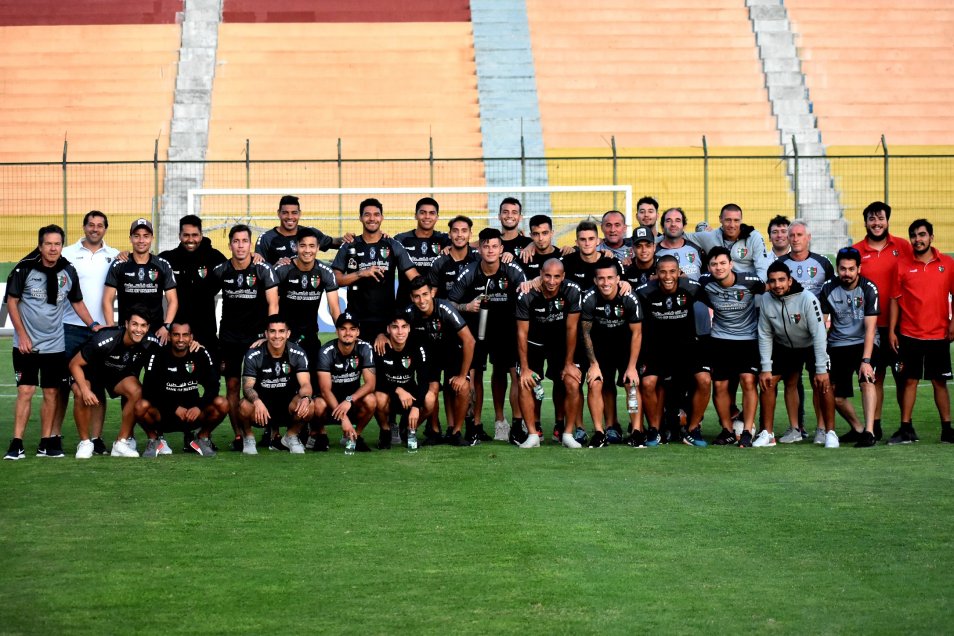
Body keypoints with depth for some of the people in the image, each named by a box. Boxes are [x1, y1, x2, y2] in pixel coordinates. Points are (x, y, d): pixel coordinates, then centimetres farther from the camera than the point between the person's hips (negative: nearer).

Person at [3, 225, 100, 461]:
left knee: (52, 393, 5)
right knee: (25, 391, -7)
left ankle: (47, 443, 12)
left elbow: (77, 302, 15)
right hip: (26, 344, -3)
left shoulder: (68, 272, 2)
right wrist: (22, 335, -8)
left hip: (55, 344, 3)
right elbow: (12, 301, -3)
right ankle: (16, 444, -5)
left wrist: (93, 324, 2)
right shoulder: (25, 269, -8)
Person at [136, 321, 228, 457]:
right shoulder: (158, 356, -8)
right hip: (164, 413, -2)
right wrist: (175, 408, -22)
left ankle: (202, 438, 5)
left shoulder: (200, 354, -2)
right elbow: (148, 390, -15)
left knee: (222, 404, -24)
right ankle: (155, 439, 0)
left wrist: (199, 406, -23)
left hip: (193, 412, 2)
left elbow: (212, 386, -5)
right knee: (141, 406, -32)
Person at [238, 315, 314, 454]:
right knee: (245, 405, -35)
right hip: (262, 402, -1)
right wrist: (256, 401, -40)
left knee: (309, 406, -31)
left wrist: (305, 398, -39)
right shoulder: (254, 355, -10)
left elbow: (305, 384, -13)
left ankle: (291, 436, 2)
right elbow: (248, 386, -16)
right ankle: (248, 438, -1)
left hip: (287, 404, 1)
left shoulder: (298, 354, -6)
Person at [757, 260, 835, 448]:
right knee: (767, 381, -7)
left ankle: (829, 432, -5)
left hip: (812, 346, -4)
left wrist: (821, 369, -28)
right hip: (784, 347, 4)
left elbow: (819, 334, -28)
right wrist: (766, 368, -11)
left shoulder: (807, 299, -30)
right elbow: (765, 336, -7)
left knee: (822, 384, -19)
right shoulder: (767, 302, -17)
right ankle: (767, 434, 2)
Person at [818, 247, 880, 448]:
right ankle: (857, 429, 26)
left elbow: (870, 327, -16)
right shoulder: (829, 289, -5)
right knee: (837, 397, 1)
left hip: (864, 343, -3)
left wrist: (866, 360, -25)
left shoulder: (869, 289, -13)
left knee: (866, 379, -28)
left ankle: (869, 432, -29)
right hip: (838, 346, 3)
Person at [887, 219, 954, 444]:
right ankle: (906, 429, 9)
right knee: (909, 380, 3)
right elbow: (895, 299, 4)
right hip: (909, 335, 0)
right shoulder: (902, 265, 2)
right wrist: (891, 331, 0)